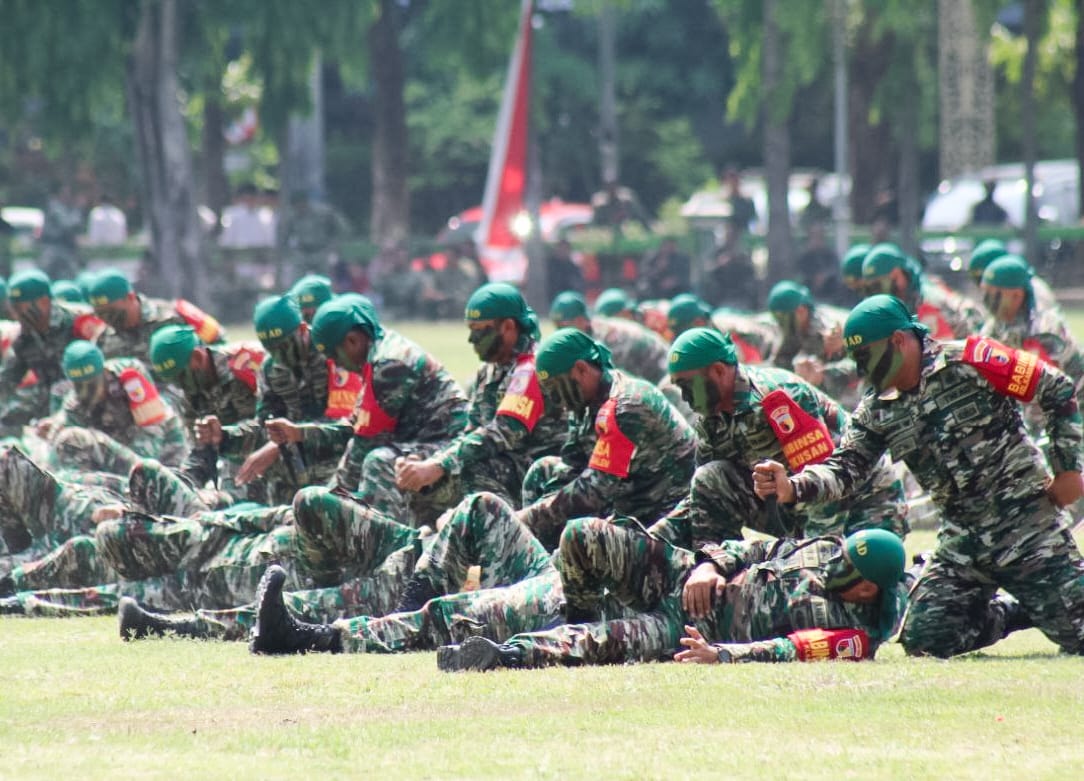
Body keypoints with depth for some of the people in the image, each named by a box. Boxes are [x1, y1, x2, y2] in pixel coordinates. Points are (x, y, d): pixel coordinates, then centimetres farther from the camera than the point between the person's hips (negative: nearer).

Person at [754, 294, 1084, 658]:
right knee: (924, 639, -2)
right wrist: (793, 488, -23)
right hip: (962, 535, 6)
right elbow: (845, 468, -3)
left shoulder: (968, 362, -14)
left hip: (1026, 519, -6)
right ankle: (1025, 611, 19)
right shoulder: (877, 409, 4)